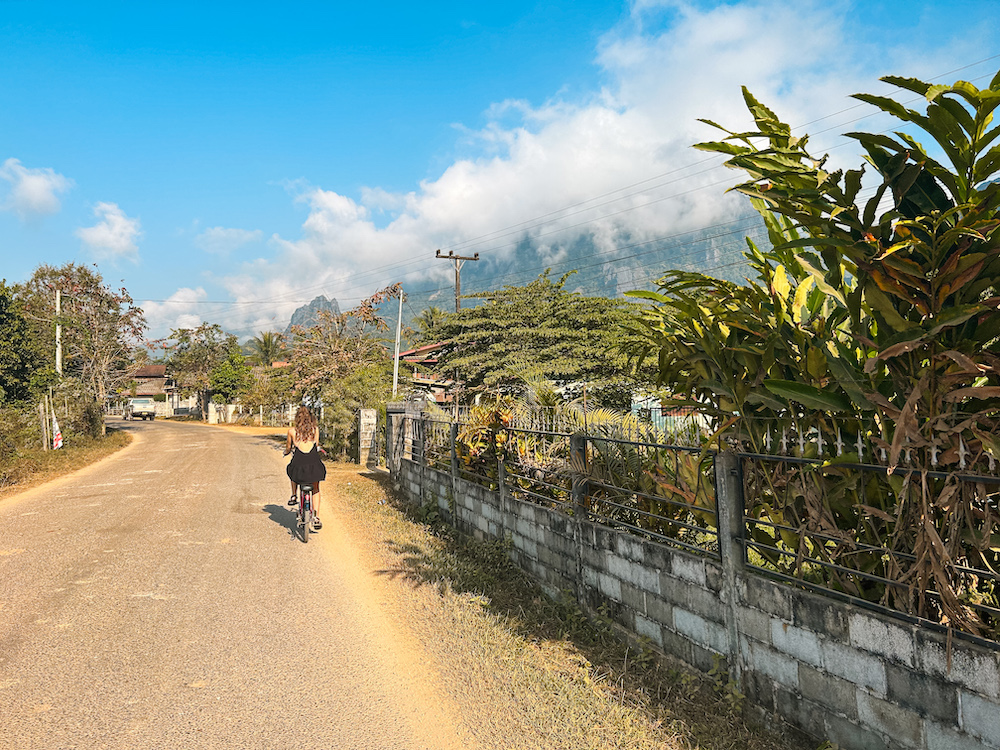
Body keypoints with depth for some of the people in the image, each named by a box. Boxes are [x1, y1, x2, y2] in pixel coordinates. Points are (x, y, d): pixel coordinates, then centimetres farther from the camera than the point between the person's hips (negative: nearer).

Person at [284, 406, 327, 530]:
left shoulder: (292, 430, 6)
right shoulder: (315, 429, 9)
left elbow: (288, 448, 19)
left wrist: (286, 452, 44)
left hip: (299, 465, 0)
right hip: (314, 463, 1)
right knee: (316, 489, 23)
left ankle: (294, 496, 38)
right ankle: (316, 517, 11)